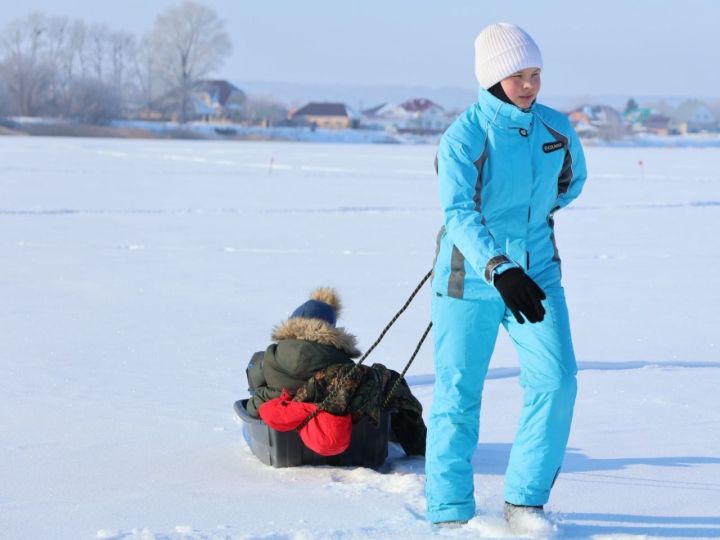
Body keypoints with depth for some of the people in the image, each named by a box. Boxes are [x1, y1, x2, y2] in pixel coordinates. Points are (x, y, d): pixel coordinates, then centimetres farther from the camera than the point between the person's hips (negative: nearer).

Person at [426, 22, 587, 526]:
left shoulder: (556, 128, -1)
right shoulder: (464, 137, -16)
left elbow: (572, 180, 21)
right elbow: (459, 213, -29)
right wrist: (500, 272, -41)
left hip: (537, 271, 4)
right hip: (470, 279, -4)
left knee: (556, 382, -8)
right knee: (458, 394, 2)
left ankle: (525, 501, 6)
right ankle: (450, 512, 14)